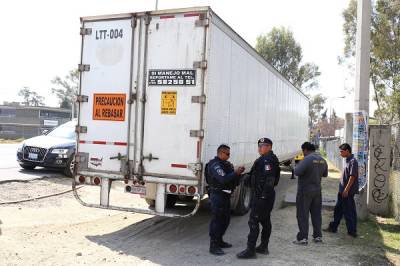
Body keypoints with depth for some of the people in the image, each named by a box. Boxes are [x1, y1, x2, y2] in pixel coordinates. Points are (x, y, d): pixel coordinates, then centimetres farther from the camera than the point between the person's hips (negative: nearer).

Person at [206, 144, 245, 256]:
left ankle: (219, 241, 29)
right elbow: (223, 179, -27)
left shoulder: (226, 164, 15)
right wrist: (236, 173, -22)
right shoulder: (214, 165, -15)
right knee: (216, 219, -6)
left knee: (225, 219, 16)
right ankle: (213, 246, 0)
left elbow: (233, 180, 14)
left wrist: (237, 173, -3)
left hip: (225, 195, 10)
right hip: (217, 195, -10)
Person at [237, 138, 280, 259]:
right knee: (265, 221, 16)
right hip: (266, 196, 11)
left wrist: (263, 195, -26)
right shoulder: (271, 159, 18)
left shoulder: (267, 160, -17)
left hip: (261, 196, -11)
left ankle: (250, 250, -5)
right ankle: (263, 247, 26)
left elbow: (269, 179, -25)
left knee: (253, 222, -8)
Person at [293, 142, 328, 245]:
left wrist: (298, 165, -5)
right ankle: (318, 236, 21)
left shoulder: (307, 159, -19)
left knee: (302, 214, 0)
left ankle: (303, 238, 1)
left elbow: (297, 172, -25)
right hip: (317, 190, 7)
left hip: (305, 191, -7)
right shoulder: (322, 160, 6)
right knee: (316, 213, 15)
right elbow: (325, 174, 17)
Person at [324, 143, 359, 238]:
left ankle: (352, 231, 9)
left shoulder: (353, 161, -16)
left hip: (348, 192, -10)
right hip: (342, 191, 10)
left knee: (349, 212, -1)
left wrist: (346, 189, -22)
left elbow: (352, 176, -21)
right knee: (338, 209, 16)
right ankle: (333, 227, 25)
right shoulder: (348, 161, 13)